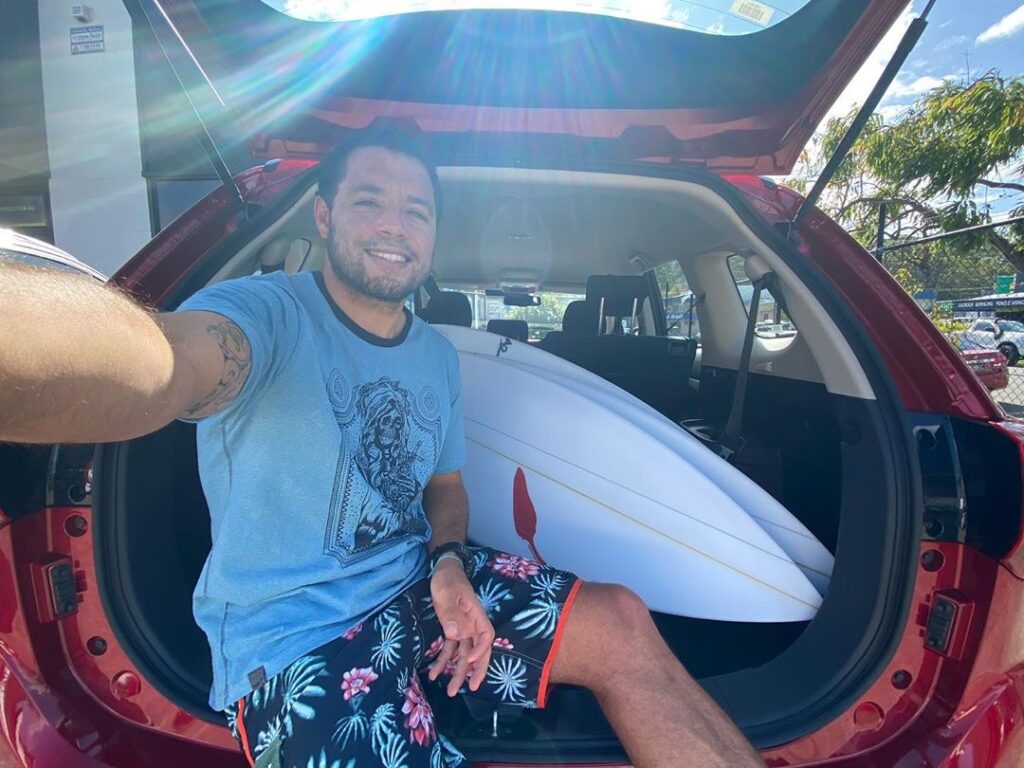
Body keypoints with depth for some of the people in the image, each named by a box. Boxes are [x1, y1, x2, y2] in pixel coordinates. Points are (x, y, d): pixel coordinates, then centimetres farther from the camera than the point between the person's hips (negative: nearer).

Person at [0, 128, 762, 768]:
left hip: (418, 586, 6)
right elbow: (160, 362, -39)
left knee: (621, 622, -9)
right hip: (293, 632, -5)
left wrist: (449, 564, -8)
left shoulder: (438, 355, 7)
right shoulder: (266, 312, -15)